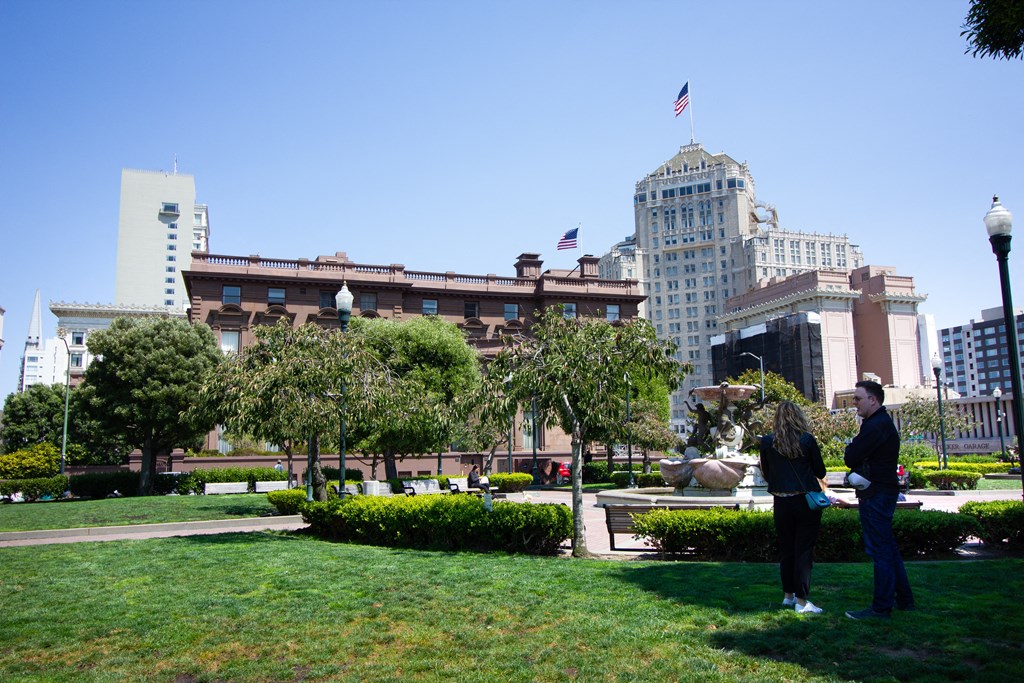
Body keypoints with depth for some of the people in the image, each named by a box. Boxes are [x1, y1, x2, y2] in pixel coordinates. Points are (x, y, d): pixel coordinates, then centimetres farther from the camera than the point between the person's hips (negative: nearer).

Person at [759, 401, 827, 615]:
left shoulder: (767, 443, -5)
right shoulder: (808, 440, -10)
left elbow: (766, 474, 5)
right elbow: (820, 472, 0)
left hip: (781, 503, 2)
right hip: (806, 501, -2)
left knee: (786, 549, 16)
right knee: (804, 549, 4)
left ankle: (788, 595, 27)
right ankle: (801, 600, 5)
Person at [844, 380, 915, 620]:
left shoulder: (876, 426, -19)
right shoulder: (882, 422, 16)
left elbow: (850, 458, -19)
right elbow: (854, 457, 17)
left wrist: (851, 447, 0)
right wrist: (855, 449, -3)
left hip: (876, 496, -11)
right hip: (884, 491, 11)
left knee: (880, 550, -6)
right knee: (888, 547, 17)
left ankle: (881, 608, -1)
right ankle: (904, 599, 26)